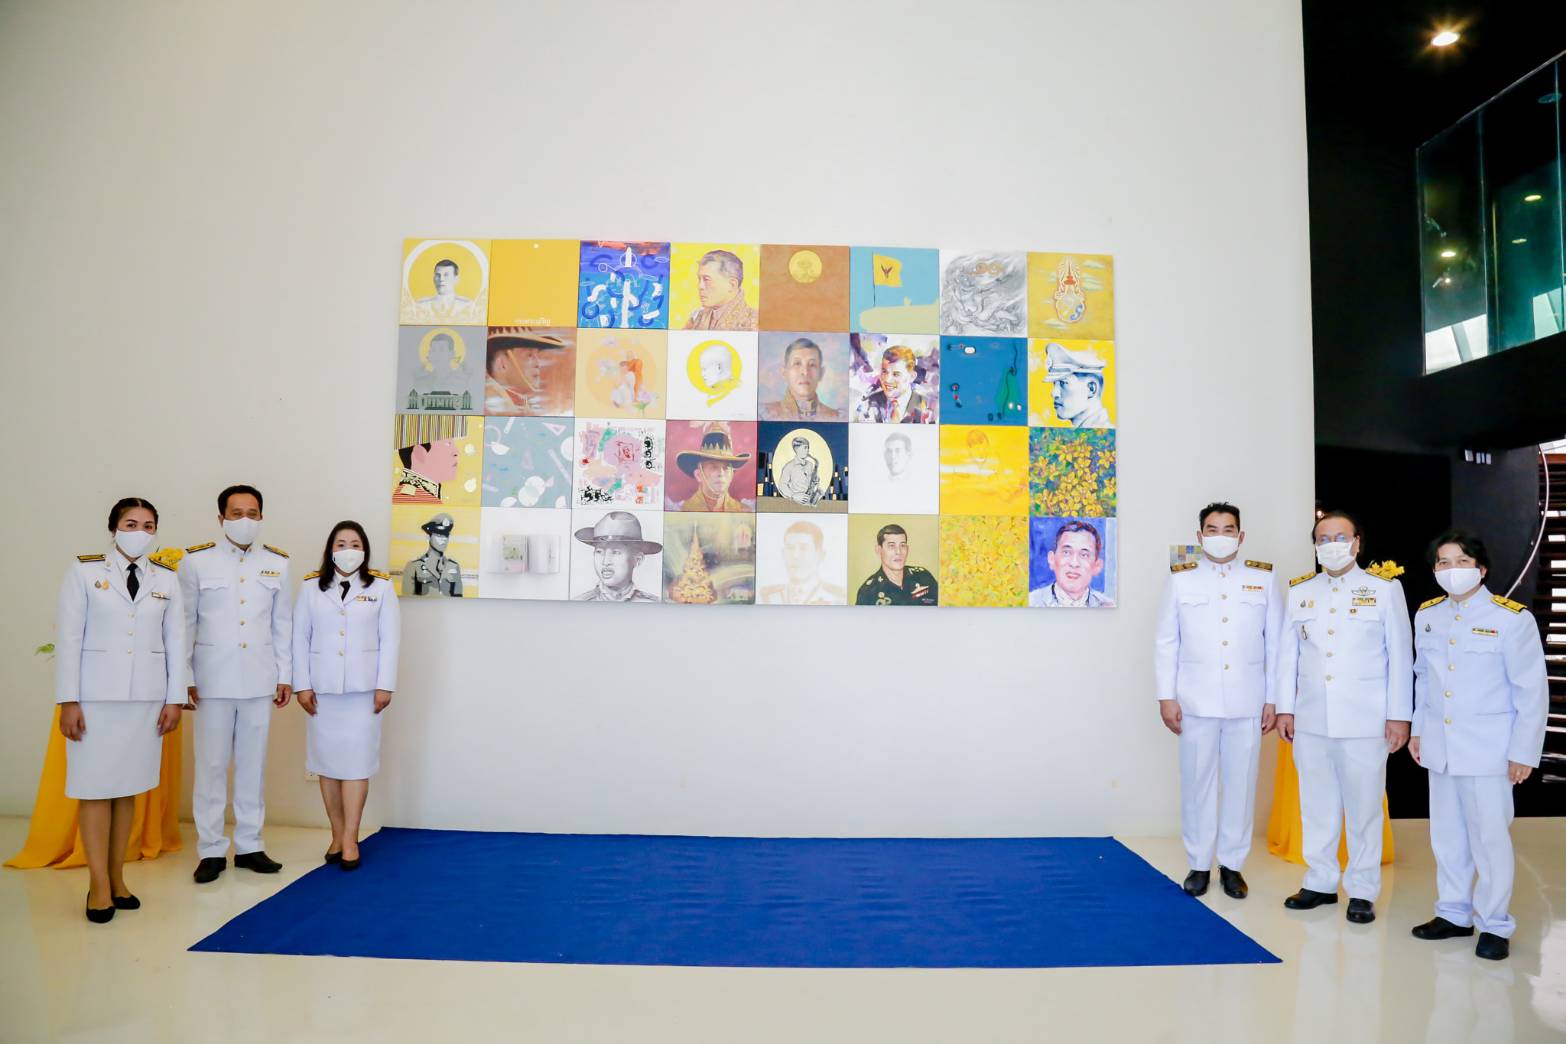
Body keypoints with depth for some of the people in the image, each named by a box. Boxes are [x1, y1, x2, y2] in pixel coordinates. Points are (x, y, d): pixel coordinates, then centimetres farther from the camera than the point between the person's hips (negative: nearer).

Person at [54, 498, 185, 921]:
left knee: (128, 788, 6)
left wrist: (174, 698, 3)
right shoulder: (83, 571, -1)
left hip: (147, 696, 2)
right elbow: (68, 637, -3)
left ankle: (117, 878, 16)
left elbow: (175, 641, 7)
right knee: (96, 787, 0)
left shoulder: (167, 579, 7)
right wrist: (67, 701, -7)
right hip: (96, 694, -2)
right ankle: (99, 885, 8)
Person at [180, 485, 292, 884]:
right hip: (212, 679, -2)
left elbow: (283, 624, 8)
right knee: (211, 765, 4)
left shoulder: (277, 563, 6)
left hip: (260, 680, 2)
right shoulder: (196, 561, -1)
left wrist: (286, 676, 6)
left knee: (253, 764, 9)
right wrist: (184, 679, -2)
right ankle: (211, 850, 15)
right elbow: (184, 624, 1)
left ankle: (250, 845, 19)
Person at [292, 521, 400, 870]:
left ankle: (350, 839, 3)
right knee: (327, 761, 6)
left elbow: (390, 639, -1)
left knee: (357, 760, -2)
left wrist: (385, 685, -6)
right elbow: (300, 638, 4)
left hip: (362, 686, -2)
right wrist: (302, 685, -2)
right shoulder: (311, 586, 5)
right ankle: (337, 835, 17)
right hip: (322, 687, 2)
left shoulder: (381, 587, 2)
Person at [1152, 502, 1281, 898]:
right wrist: (1166, 696, -2)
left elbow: (1275, 642, 5)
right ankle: (1198, 865, 18)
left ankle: (1232, 864, 21)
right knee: (1197, 784, 5)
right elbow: (1165, 641, 3)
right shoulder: (1181, 579, 3)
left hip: (1246, 702, 1)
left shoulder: (1263, 578, 5)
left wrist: (1273, 699, 2)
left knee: (1240, 784, 7)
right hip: (1196, 701, 0)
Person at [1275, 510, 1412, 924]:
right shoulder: (1299, 592, 9)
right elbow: (1288, 654, 10)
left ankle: (1362, 891, 17)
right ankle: (1320, 882, 23)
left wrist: (1399, 715, -4)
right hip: (1311, 720, 3)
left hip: (1365, 720, -3)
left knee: (1364, 806, 4)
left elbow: (1400, 655, 0)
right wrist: (1284, 708, 7)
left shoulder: (1385, 589, 1)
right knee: (1317, 805, 10)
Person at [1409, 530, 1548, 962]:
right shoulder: (1427, 614, 6)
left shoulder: (1512, 618, -9)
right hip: (1439, 746, 5)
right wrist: (1417, 729, 13)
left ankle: (1494, 926, 17)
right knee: (1447, 834, 13)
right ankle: (1454, 913, 27)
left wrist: (1523, 752, -8)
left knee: (1489, 836, 2)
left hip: (1488, 748, -5)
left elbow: (1532, 690, -8)